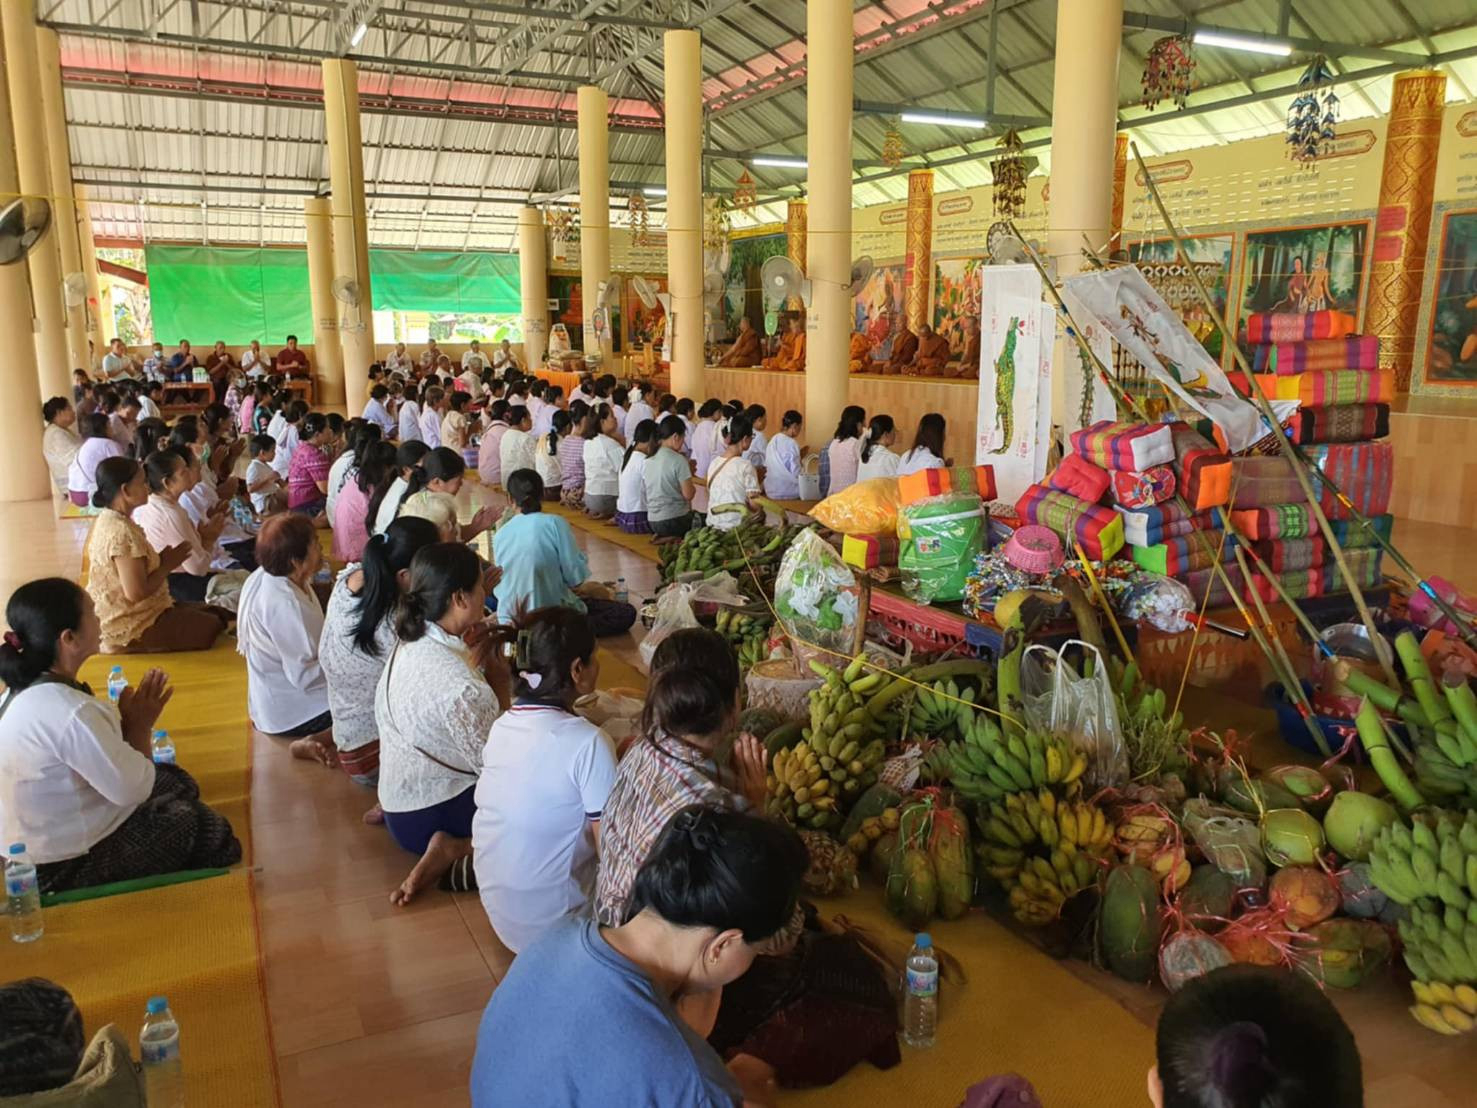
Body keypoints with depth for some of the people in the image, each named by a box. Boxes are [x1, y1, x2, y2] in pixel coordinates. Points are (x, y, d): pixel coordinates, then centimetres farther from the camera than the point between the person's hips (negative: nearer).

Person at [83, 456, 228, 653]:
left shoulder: (107, 520, 6)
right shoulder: (123, 532, -25)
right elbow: (136, 592, -27)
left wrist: (161, 560, 2)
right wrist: (167, 565, -14)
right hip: (134, 629, -10)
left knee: (217, 614, 12)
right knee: (214, 627, -7)